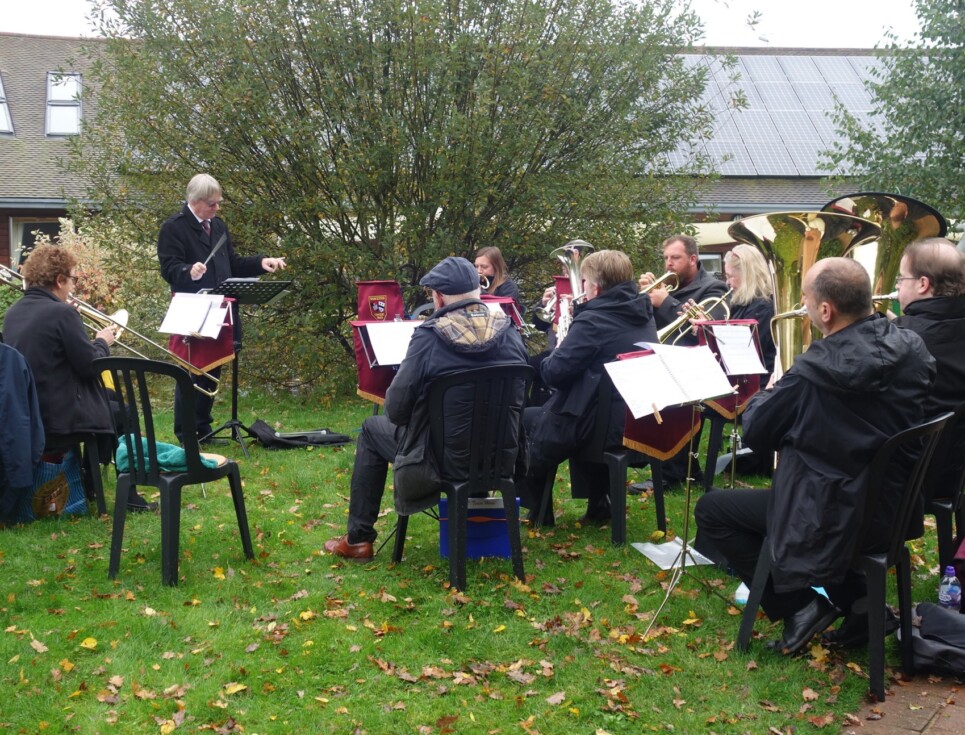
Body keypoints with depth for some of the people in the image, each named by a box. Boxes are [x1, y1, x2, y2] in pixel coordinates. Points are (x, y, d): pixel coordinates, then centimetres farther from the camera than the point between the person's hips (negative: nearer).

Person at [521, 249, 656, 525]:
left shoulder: (592, 321, -19)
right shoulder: (643, 314, 7)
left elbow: (553, 373, -17)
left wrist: (558, 350, 3)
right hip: (640, 420, 8)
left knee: (525, 419, 16)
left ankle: (538, 510, 26)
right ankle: (599, 502, 32)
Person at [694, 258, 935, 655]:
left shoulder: (817, 370, -25)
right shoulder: (912, 349, -7)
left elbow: (755, 433, -12)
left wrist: (770, 393, 7)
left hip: (837, 515, -7)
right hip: (898, 505, 7)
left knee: (711, 510, 8)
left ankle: (798, 606, 5)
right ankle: (857, 601, 29)